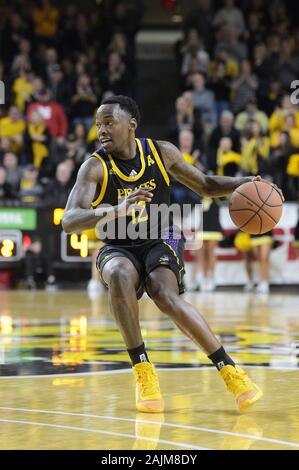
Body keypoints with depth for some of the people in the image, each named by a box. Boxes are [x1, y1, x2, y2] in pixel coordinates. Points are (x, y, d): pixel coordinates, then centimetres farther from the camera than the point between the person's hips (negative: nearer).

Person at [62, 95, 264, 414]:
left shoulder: (161, 152, -4)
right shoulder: (95, 167, -13)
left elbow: (205, 186, 11)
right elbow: (69, 221, -27)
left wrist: (242, 183, -9)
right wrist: (116, 211, -44)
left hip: (161, 241, 0)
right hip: (118, 248, 0)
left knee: (165, 295, -31)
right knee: (120, 276, -37)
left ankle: (229, 370, -24)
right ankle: (143, 372, -27)